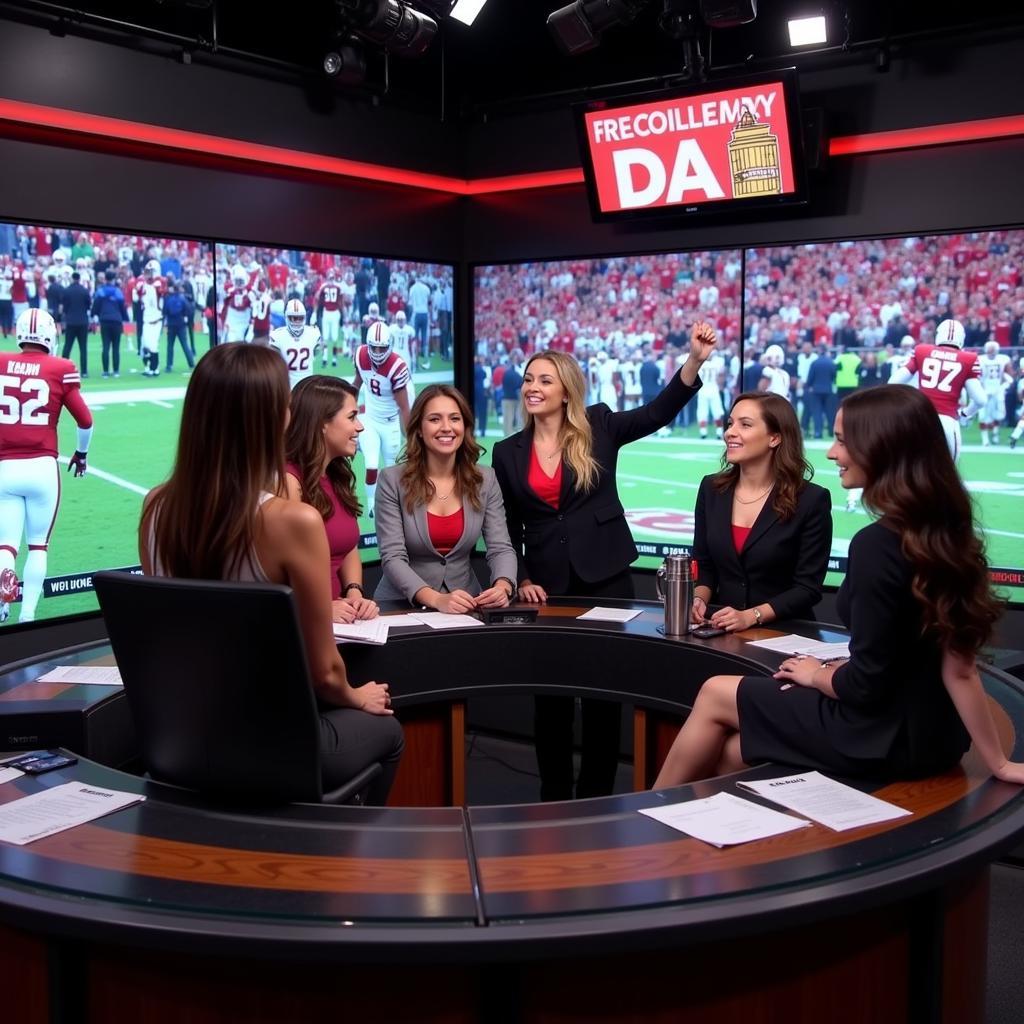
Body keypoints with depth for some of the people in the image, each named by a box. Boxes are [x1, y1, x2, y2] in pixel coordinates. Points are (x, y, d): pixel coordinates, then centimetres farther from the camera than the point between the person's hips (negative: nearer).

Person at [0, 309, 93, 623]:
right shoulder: (61, 369, -1)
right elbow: (85, 420, 1)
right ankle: (27, 615, 10)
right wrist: (81, 453, 19)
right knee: (38, 545, 13)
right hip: (42, 469, -1)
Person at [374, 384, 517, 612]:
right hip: (402, 607, -2)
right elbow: (393, 558, -12)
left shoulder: (485, 480, 4)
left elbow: (501, 549, -1)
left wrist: (503, 587, -22)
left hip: (466, 606, 2)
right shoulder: (392, 480, -5)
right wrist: (436, 600, -26)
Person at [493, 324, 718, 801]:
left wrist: (695, 359, -24)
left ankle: (596, 797, 17)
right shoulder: (508, 452, 6)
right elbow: (508, 530, 9)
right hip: (546, 586, 2)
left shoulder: (598, 427, 1)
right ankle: (554, 798, 23)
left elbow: (658, 413, -12)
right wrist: (521, 581, -2)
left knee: (603, 692, 4)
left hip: (604, 577, -2)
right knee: (550, 695, 9)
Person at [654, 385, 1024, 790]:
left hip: (885, 738, -7)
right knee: (732, 753, 17)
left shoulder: (878, 544, -25)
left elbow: (865, 684, -21)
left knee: (715, 695, 13)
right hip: (928, 733, 8)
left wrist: (815, 675, -1)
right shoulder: (945, 532, 0)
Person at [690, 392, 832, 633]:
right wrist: (698, 600, -8)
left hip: (783, 634, -3)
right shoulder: (711, 489, 6)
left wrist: (751, 616, -18)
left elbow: (808, 588, -7)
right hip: (722, 631, 3)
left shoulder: (811, 500, -5)